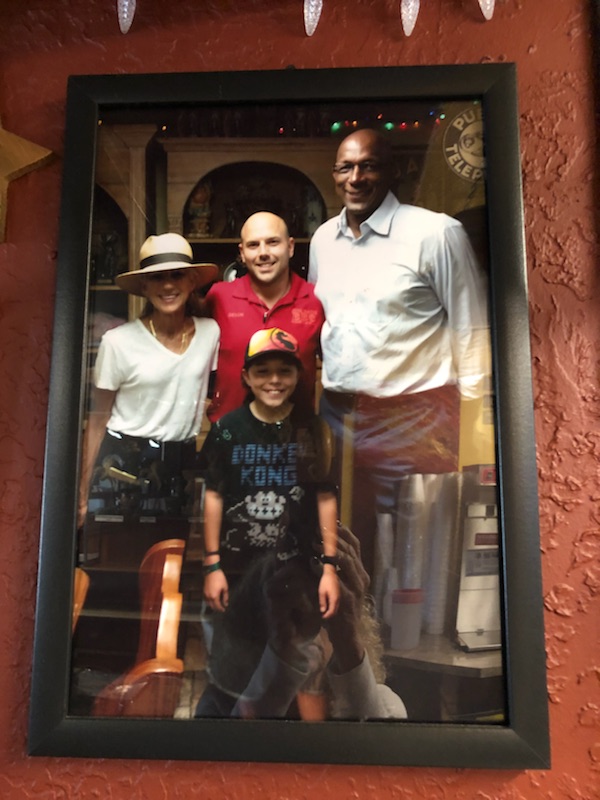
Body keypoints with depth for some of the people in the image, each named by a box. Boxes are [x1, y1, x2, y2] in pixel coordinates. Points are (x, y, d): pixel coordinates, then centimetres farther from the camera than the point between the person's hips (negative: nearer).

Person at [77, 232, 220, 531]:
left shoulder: (210, 332, -3)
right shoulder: (118, 341, -12)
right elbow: (97, 419, -4)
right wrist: (83, 494, -4)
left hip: (180, 464, 3)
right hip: (122, 463, -3)